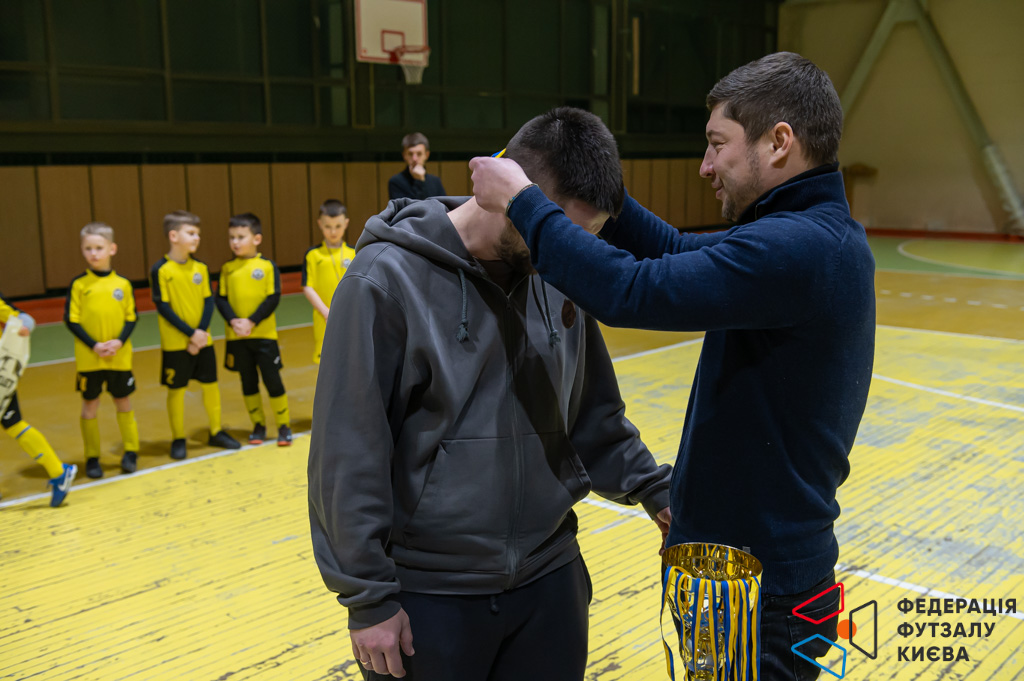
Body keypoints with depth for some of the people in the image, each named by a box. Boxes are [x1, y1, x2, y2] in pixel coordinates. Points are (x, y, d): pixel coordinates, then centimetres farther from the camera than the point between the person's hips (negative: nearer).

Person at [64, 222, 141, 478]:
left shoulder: (122, 284, 1)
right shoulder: (79, 284, -3)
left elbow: (131, 318, 3)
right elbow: (71, 320, -5)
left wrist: (119, 341, -14)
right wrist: (94, 345, -15)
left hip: (120, 357, 1)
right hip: (88, 358, -1)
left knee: (123, 403, 11)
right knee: (90, 406, 7)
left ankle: (130, 452, 25)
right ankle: (92, 458, 18)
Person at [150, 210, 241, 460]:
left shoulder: (200, 267, 3)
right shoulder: (160, 270, -9)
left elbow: (209, 301, 2)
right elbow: (162, 307, -12)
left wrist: (201, 332, -11)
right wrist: (191, 333, -17)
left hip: (203, 340, 4)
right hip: (175, 343, -4)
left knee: (210, 384, 10)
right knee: (176, 389, 4)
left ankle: (216, 432, 25)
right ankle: (178, 439, 17)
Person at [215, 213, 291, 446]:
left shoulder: (267, 266, -5)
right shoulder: (227, 268, 4)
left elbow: (273, 298, -10)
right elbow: (221, 299, 1)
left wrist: (252, 322, -18)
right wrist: (233, 321, -16)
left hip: (264, 334, -3)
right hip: (237, 337, 3)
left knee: (273, 381, 0)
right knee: (248, 382, 12)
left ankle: (283, 425, 13)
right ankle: (258, 425, 25)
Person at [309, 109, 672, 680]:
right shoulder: (388, 278, -15)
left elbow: (595, 418, 12)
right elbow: (349, 455, -14)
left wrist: (655, 489, 0)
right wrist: (368, 598, -11)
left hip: (550, 580, 5)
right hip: (426, 597, -4)